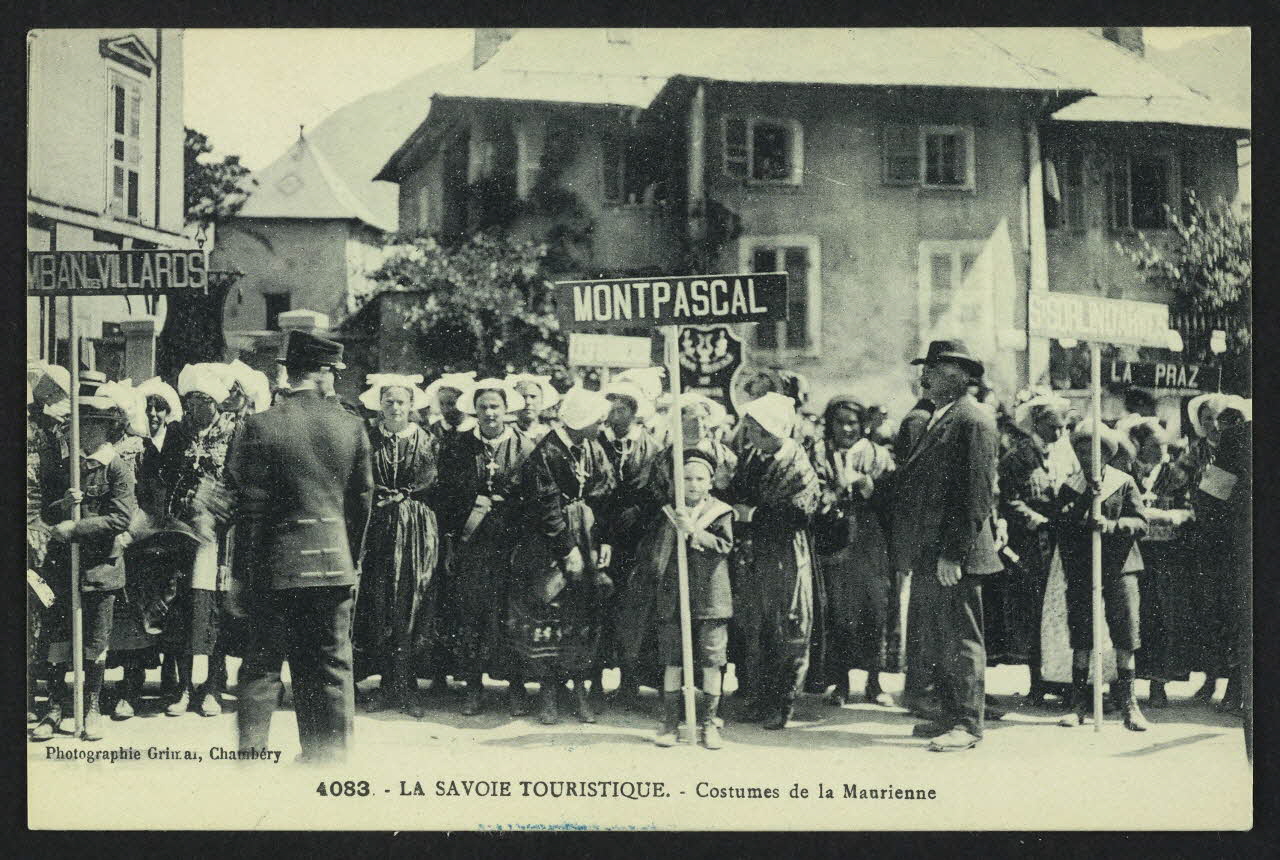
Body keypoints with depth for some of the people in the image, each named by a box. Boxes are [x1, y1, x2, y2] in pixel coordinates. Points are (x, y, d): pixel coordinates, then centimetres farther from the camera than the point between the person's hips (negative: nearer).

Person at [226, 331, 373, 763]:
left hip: (277, 565, -2)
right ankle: (330, 757, 15)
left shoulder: (259, 427, -8)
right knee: (332, 668, 10)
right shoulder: (351, 426, 0)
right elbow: (362, 500, 6)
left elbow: (250, 509, -8)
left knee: (262, 666, 6)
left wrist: (241, 574, -2)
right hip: (335, 565, 2)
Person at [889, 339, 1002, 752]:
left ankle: (968, 725, 3)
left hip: (953, 555, -10)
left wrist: (953, 553, -21)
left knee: (961, 640, -3)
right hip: (928, 554, 10)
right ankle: (950, 717, 24)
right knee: (936, 638, 15)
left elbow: (976, 494, -18)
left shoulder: (972, 421, -13)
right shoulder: (939, 418, 18)